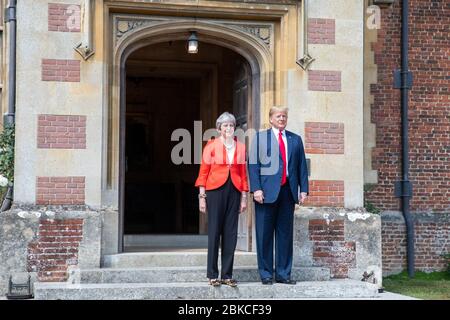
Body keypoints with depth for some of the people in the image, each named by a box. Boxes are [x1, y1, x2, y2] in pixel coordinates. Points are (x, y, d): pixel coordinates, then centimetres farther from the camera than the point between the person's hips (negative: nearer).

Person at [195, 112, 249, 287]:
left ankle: (227, 275, 9)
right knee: (214, 231, -2)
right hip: (216, 190, -3)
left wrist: (244, 197, 9)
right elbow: (203, 172, 1)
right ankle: (212, 275, 5)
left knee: (231, 233, 3)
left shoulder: (241, 147, 11)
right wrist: (202, 196, -4)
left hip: (234, 191, 3)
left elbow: (243, 173, 12)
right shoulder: (211, 145, 2)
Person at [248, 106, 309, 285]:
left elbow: (302, 166, 14)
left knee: (286, 234, 5)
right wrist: (256, 189, -10)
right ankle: (266, 274, 6)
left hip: (288, 191, 3)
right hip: (267, 191, -3)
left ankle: (283, 273, 11)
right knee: (264, 234, -1)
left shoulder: (295, 140, 16)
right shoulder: (260, 137, 8)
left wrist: (303, 190, 4)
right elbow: (253, 165, 1)